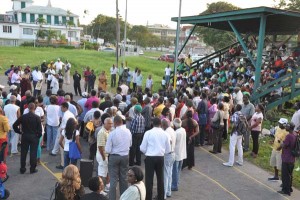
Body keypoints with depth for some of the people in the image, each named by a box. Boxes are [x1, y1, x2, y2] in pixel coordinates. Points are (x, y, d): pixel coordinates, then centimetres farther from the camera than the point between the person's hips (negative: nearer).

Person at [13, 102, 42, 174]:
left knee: (23, 153, 11)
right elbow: (39, 129, -11)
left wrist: (19, 132, 8)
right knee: (33, 153, 5)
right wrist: (39, 136, 4)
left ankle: (22, 169, 18)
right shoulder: (37, 117, -10)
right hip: (34, 137, -2)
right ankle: (32, 169, 9)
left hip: (25, 136, 2)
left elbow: (14, 125, -3)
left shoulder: (23, 117, -4)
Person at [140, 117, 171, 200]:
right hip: (160, 158, 3)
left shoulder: (148, 133, -8)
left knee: (149, 179, 3)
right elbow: (168, 150, 5)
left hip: (150, 158, -3)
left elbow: (142, 148, -4)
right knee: (160, 178, 17)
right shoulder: (165, 134, 0)